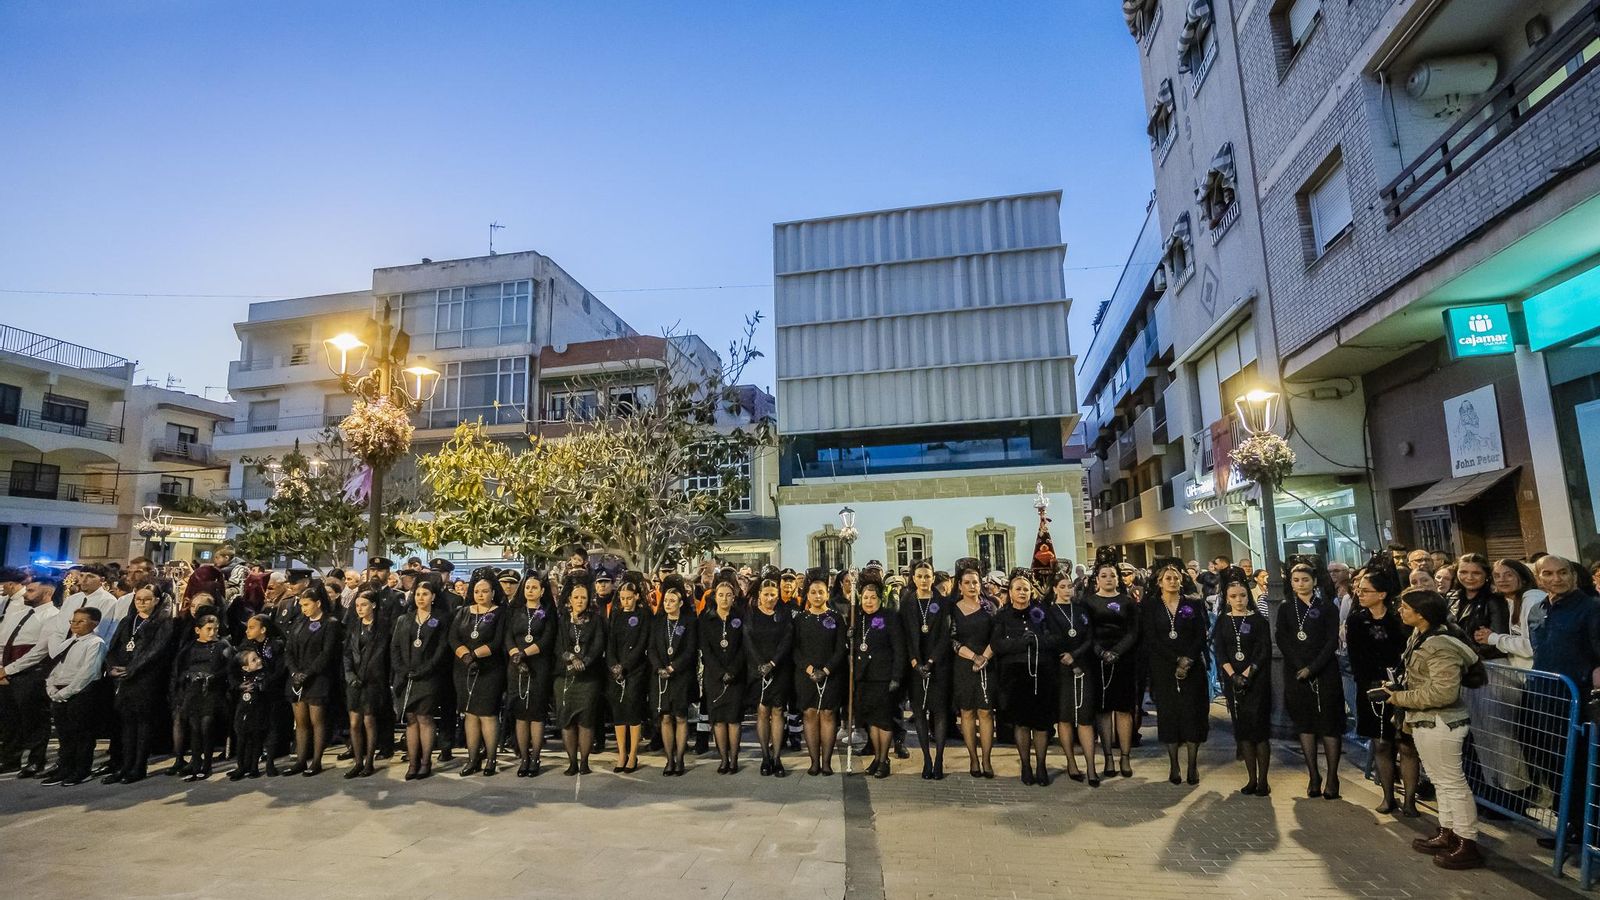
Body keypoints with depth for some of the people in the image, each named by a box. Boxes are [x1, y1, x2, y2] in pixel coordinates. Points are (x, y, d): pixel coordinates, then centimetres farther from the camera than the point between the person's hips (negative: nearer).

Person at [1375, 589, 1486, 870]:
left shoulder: (1441, 646, -23)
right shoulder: (1420, 636, 6)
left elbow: (1443, 692, -26)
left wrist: (1399, 698, -18)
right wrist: (1398, 687, 1)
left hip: (1439, 724, -10)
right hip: (1425, 721, 10)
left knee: (1452, 783, 1)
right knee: (1441, 781, 19)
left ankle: (1468, 846, 12)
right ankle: (1448, 835, 30)